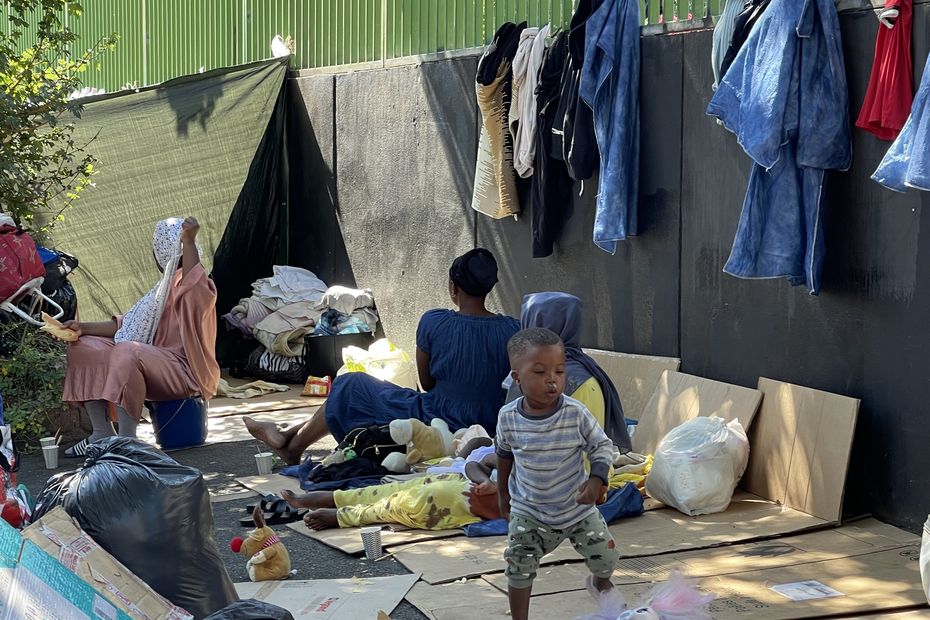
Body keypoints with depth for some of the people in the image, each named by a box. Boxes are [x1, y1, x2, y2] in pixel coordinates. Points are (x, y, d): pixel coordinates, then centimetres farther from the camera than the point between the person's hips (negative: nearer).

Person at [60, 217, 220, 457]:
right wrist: (85, 328, 11)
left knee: (127, 352, -38)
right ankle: (102, 433, -2)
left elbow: (195, 288, -36)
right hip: (156, 361, 10)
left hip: (182, 370, -10)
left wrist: (188, 241, -38)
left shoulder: (188, 283, -8)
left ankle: (127, 440, -35)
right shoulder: (166, 286, 22)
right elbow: (128, 324, 20)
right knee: (83, 348, 5)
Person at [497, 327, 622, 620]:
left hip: (578, 506, 0)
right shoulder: (508, 418, -16)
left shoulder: (576, 413, -22)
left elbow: (602, 446, -9)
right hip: (528, 512, 0)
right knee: (518, 571, -2)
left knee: (606, 558, 6)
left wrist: (596, 479, -26)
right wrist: (503, 493, 14)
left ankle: (600, 583, 43)